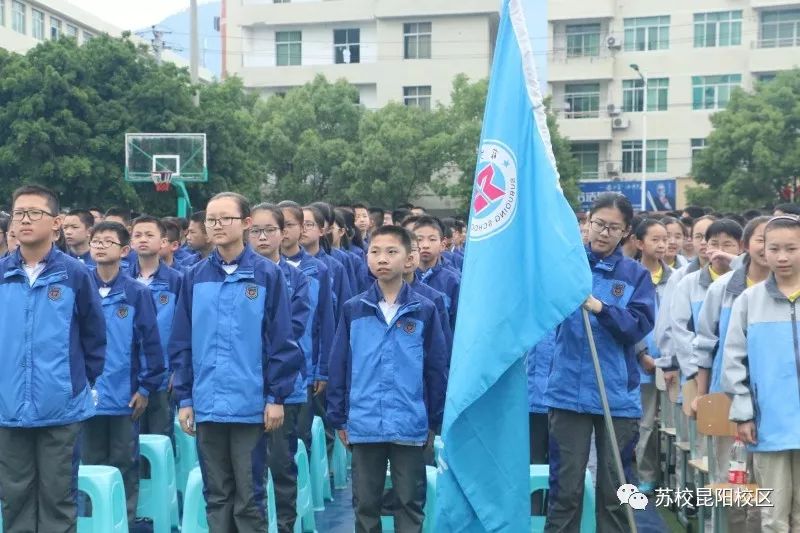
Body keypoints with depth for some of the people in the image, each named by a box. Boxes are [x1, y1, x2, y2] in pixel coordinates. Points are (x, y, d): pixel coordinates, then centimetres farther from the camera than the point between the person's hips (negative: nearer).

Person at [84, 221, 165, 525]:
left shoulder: (137, 293, -4)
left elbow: (150, 342, -3)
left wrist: (146, 387, -5)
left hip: (124, 396, -2)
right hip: (85, 395, 2)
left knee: (124, 466, 9)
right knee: (91, 465, 12)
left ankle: (125, 520, 20)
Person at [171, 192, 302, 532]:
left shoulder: (267, 275, -3)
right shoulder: (195, 278, 6)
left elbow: (282, 341, -4)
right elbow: (181, 343, 9)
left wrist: (276, 396, -7)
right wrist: (184, 398, 5)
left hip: (251, 406, -3)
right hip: (207, 406, 3)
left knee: (249, 498, 5)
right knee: (216, 496, 13)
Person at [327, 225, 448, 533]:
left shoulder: (424, 311, -2)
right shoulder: (353, 310, 2)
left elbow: (436, 369, 1)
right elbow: (338, 367, 5)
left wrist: (435, 422, 2)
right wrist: (338, 418, 3)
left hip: (410, 427, -1)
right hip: (363, 426, 1)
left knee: (410, 502, 10)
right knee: (365, 503, 13)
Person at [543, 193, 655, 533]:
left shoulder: (637, 275, 5)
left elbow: (640, 325, -8)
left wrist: (601, 307, -22)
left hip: (618, 396, 1)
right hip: (568, 392, -1)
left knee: (615, 489, 10)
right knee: (565, 488, 5)